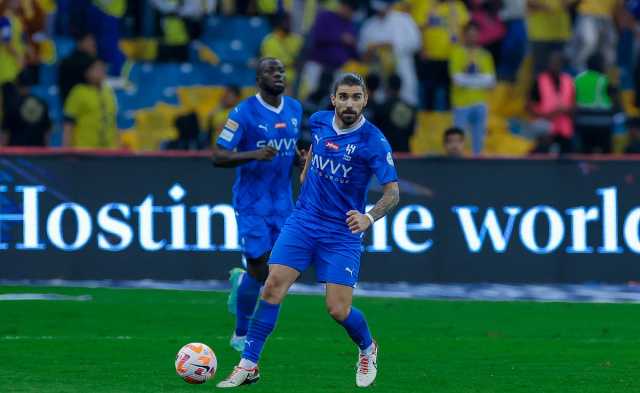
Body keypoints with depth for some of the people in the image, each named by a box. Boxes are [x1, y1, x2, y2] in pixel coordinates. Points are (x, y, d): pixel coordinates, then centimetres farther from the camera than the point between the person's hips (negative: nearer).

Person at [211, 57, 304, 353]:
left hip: (283, 202, 5)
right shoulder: (244, 113, -12)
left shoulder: (295, 110, 6)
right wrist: (254, 155, -29)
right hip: (252, 204, -5)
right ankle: (241, 336, 12)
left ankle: (241, 281, 32)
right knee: (259, 271, -8)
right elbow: (218, 157, -14)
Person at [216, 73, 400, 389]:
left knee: (338, 310, -8)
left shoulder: (374, 142, -15)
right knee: (273, 285, -12)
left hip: (342, 232, -4)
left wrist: (369, 217, -35)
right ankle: (248, 365, -7)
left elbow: (393, 193, -19)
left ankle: (367, 349, 26)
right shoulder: (319, 121, 0)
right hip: (303, 220, 4)